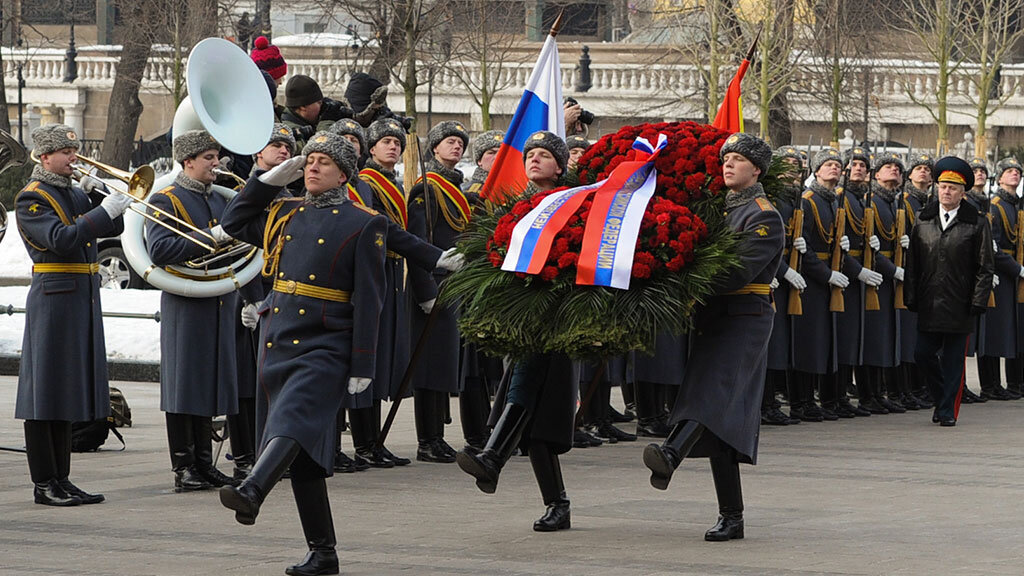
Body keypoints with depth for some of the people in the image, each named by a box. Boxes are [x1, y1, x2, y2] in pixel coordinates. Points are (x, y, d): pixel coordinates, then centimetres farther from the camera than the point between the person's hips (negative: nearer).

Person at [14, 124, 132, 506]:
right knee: (46, 392, -5)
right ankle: (44, 484, -3)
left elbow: (112, 230, 14)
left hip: (84, 299, 9)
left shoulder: (73, 193, 16)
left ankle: (61, 481, 15)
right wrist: (103, 211, -24)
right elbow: (60, 240, -22)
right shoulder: (32, 199, -8)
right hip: (54, 299, -8)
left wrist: (94, 194, 0)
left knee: (67, 390, 10)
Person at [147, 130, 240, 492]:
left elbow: (232, 243, 29)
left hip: (220, 304, 7)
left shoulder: (220, 200, 17)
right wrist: (211, 237, -22)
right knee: (184, 383, -4)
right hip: (185, 306, -7)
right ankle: (183, 468, 0)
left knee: (210, 381, 8)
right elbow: (159, 250, -19)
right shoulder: (165, 201, -6)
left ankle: (204, 463, 14)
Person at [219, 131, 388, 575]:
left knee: (293, 421, -29)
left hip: (325, 349, -6)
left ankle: (251, 494, -52)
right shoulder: (285, 215, 15)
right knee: (303, 454, 7)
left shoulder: (363, 225, -2)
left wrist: (363, 367, -10)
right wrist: (272, 179, 15)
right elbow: (235, 223, 26)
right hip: (277, 344, 6)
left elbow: (368, 301, -6)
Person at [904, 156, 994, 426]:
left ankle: (947, 411, 11)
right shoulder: (923, 222, 8)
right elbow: (912, 264, 10)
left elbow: (984, 269, -1)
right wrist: (911, 297, 4)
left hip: (959, 305, -3)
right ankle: (943, 398, 25)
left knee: (953, 358, 2)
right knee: (923, 353, 3)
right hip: (929, 303, 3)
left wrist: (978, 302, -8)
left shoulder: (977, 224, -1)